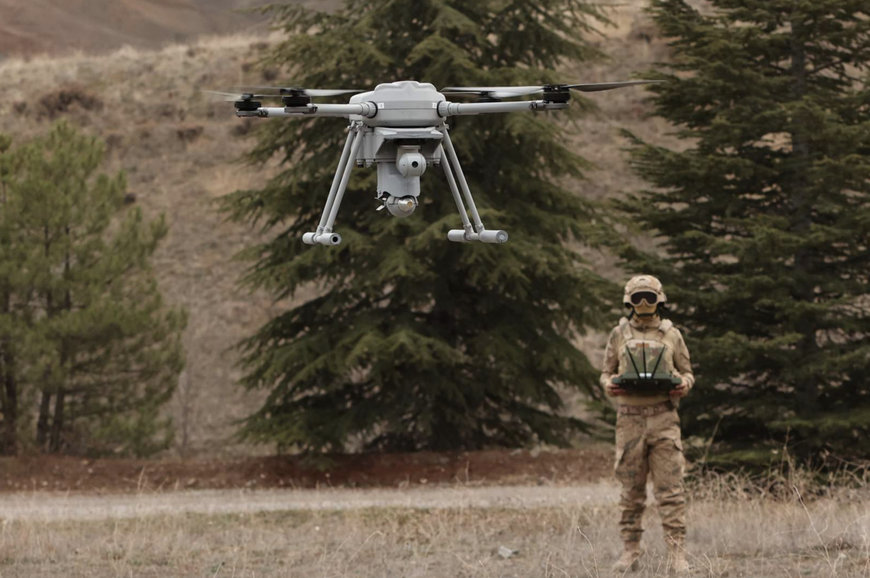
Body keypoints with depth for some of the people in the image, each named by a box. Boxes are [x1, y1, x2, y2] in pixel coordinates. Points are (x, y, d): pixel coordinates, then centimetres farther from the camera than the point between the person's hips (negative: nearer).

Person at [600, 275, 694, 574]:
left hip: (664, 417, -1)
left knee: (670, 488, -6)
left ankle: (677, 554, -8)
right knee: (631, 490, 4)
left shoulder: (671, 335, 8)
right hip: (630, 417, 1)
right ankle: (630, 551, 11)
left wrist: (684, 384, -10)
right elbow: (607, 372, 14)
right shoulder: (619, 334, 9)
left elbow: (687, 372, 13)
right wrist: (609, 385, -9)